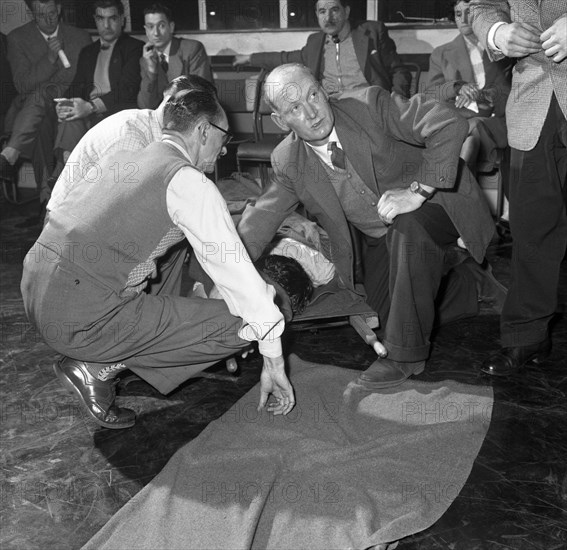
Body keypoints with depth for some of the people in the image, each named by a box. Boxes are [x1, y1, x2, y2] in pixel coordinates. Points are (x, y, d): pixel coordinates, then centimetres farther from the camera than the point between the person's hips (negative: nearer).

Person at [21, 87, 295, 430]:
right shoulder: (189, 182, -8)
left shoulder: (122, 159, 16)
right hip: (81, 321, -9)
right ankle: (98, 368, -2)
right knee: (239, 323, -6)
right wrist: (274, 363, -2)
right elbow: (235, 271, -9)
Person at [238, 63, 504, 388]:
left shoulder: (370, 106, -23)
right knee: (389, 313, 2)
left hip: (437, 202, -5)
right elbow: (262, 218, -3)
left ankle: (407, 355, -23)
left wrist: (417, 191, -34)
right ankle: (471, 282, 28)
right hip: (384, 239, 6)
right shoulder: (288, 162, -10)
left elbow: (450, 126, -29)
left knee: (408, 224, -37)